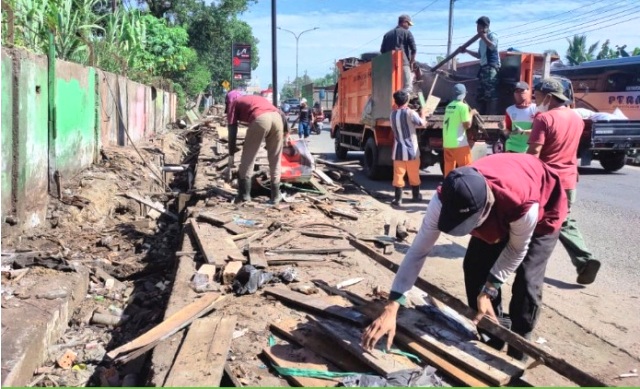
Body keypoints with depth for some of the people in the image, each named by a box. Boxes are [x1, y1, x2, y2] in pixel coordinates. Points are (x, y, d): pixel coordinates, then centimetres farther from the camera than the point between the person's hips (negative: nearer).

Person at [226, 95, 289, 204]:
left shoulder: (234, 103, 27)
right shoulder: (257, 99, 41)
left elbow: (232, 129, 18)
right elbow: (280, 113, 29)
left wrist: (232, 151, 23)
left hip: (260, 119, -5)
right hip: (277, 117, 5)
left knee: (248, 158, 8)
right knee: (275, 160, 14)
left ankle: (244, 195, 9)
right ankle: (276, 195, 18)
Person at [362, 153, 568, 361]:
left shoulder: (524, 206, -47)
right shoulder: (444, 200, -37)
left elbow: (517, 250, -25)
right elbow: (418, 251, -32)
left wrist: (489, 290, -25)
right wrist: (391, 308, -36)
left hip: (542, 212, -4)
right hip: (497, 215, 4)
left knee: (526, 283, -14)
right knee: (474, 268, -4)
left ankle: (516, 357, 6)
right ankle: (490, 341, 17)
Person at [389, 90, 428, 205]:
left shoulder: (392, 115, 3)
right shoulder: (410, 113, -12)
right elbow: (423, 123, -3)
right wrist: (423, 114, 15)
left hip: (398, 150, 2)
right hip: (411, 150, -2)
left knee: (398, 175, 3)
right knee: (414, 175, 11)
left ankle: (398, 199, 0)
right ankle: (416, 196, 23)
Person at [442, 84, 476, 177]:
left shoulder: (449, 106, 13)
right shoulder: (463, 106, -10)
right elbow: (467, 125, -11)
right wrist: (471, 114, 4)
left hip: (447, 143, 7)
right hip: (459, 143, -7)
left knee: (449, 168, 11)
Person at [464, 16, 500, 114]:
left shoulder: (492, 35, -2)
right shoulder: (482, 40, 23)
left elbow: (492, 46, -23)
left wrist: (484, 37, -20)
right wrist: (466, 50, 25)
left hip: (491, 67, -10)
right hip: (484, 67, 10)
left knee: (490, 92, -17)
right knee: (482, 94, 8)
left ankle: (492, 116, -21)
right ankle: (483, 115, 11)